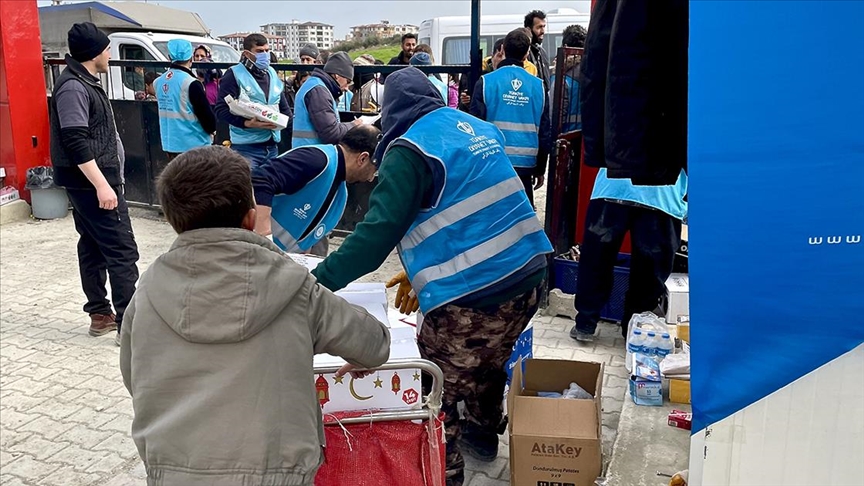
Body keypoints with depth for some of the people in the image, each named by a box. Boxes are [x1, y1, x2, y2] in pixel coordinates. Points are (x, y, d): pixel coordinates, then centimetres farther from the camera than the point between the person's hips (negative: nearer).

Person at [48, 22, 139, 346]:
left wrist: (103, 181, 27)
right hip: (91, 182, -11)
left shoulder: (84, 82, 14)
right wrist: (101, 185, -27)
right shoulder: (73, 87, -17)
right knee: (122, 250, -10)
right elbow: (76, 142, -24)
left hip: (90, 182, 11)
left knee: (93, 247, 14)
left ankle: (100, 314, 23)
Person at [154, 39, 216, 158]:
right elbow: (206, 112, -14)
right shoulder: (191, 83, -17)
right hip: (194, 145, -7)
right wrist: (212, 129, 6)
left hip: (169, 144, 8)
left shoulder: (159, 82, 7)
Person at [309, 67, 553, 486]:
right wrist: (426, 270, 23)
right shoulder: (477, 127, 14)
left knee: (436, 392, 7)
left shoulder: (410, 148, -10)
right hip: (526, 275, 9)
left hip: (471, 295, -9)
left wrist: (318, 280, -18)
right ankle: (483, 435, 51)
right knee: (487, 363, 30)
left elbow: (378, 231, -20)